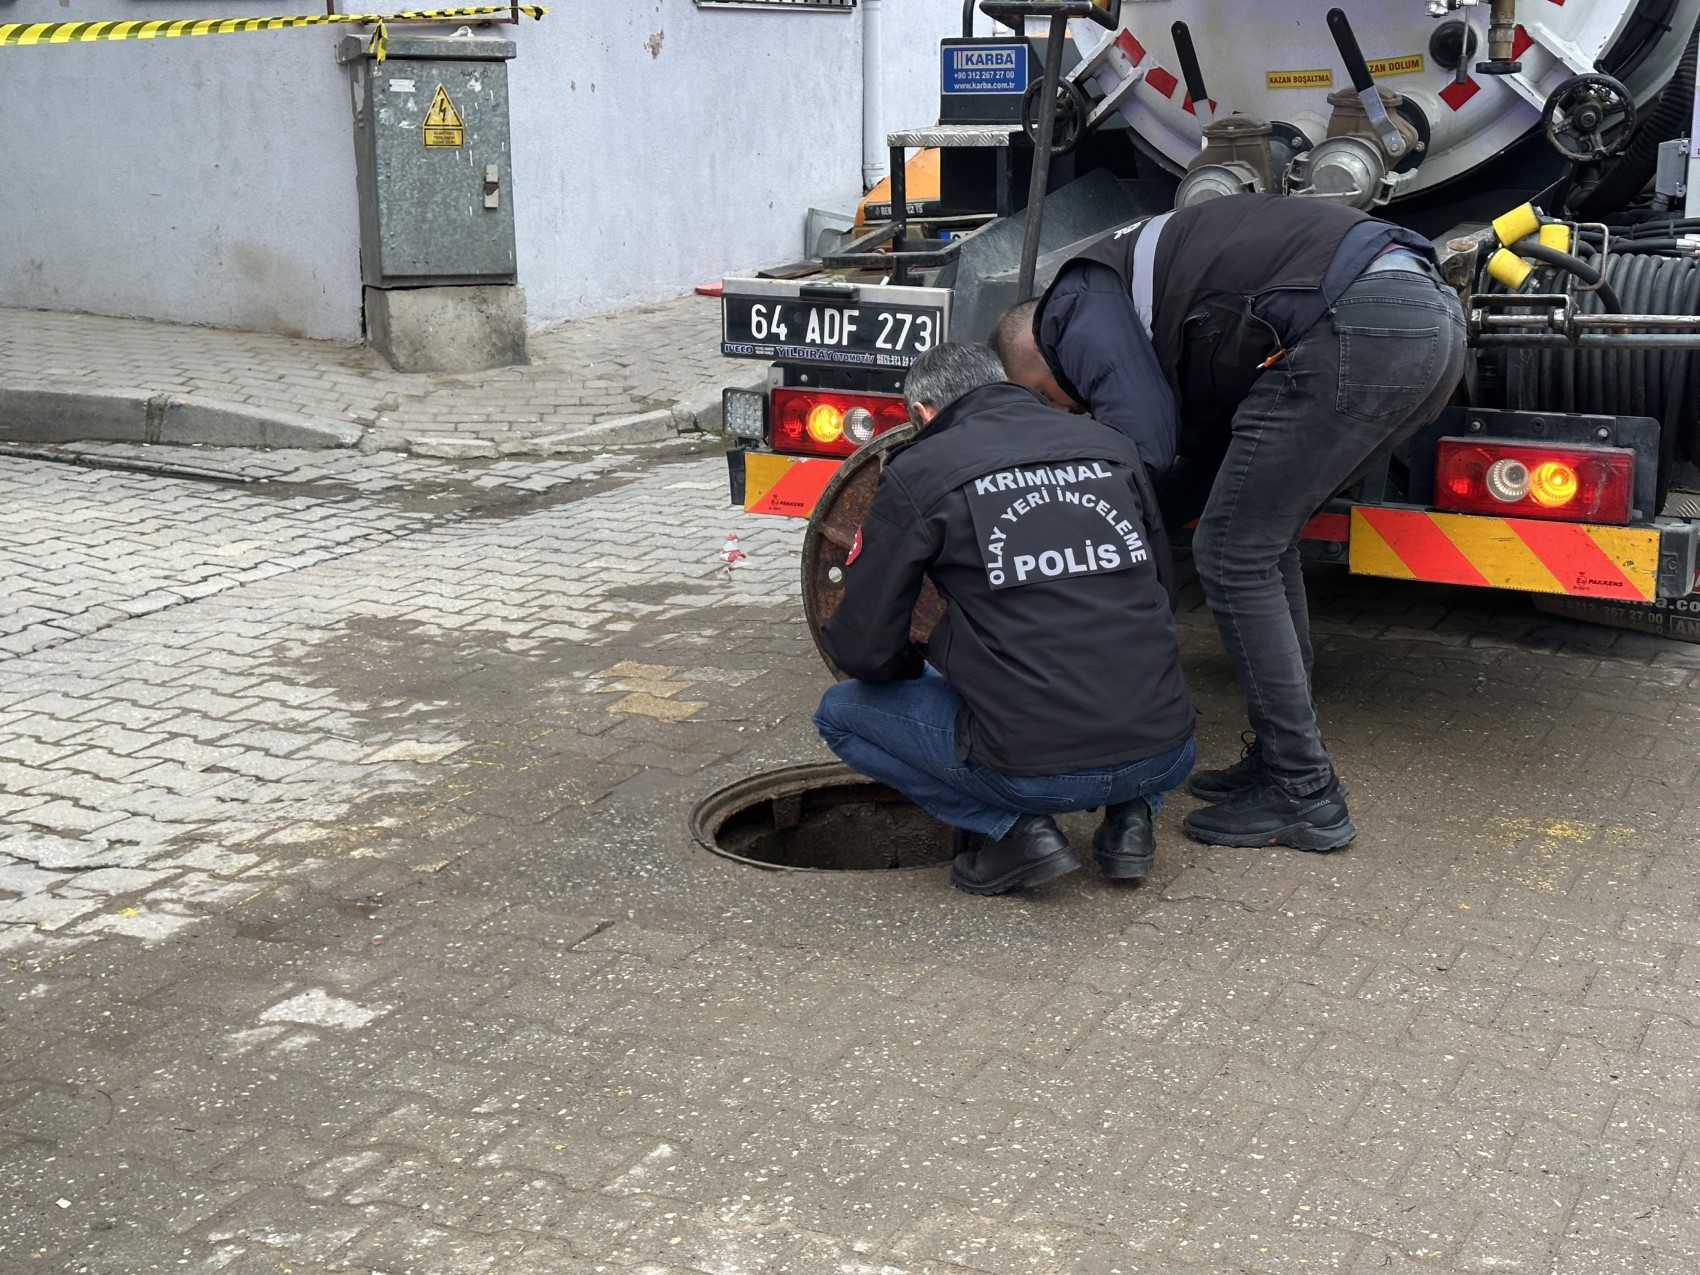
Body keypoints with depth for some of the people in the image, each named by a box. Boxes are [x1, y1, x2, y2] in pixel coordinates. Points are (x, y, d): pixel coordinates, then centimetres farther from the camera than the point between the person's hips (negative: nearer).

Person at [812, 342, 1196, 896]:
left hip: (1034, 769, -5)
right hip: (1167, 758, 5)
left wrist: (919, 664, 23)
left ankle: (1015, 829, 4)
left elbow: (861, 648, 1)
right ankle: (1130, 815, 15)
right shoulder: (1110, 446, 12)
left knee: (841, 712, 16)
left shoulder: (919, 472, -1)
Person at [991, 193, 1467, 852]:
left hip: (1362, 328, -10)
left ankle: (1304, 796, 5)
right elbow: (1212, 451, 32)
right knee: (1262, 540, 21)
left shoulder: (1074, 307, 6)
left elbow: (1145, 449, -5)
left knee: (1233, 557, 0)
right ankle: (1280, 759, 27)